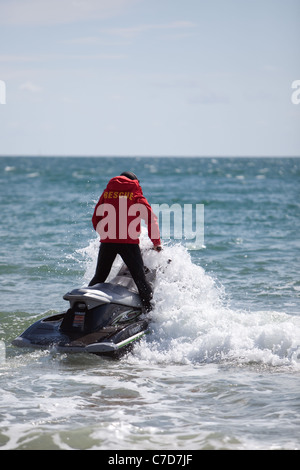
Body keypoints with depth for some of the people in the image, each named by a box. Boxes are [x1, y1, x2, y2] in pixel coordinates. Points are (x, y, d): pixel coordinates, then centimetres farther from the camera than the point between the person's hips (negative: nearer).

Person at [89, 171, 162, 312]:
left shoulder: (106, 193, 15)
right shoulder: (136, 195, 6)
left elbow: (96, 218, 17)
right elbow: (151, 218, 0)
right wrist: (156, 242, 8)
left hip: (107, 241, 3)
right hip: (129, 242, -3)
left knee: (99, 277, 15)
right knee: (140, 279, -1)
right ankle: (150, 311, -6)